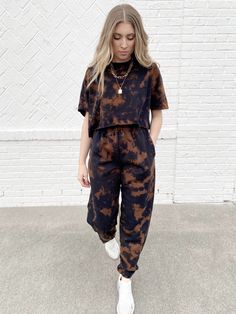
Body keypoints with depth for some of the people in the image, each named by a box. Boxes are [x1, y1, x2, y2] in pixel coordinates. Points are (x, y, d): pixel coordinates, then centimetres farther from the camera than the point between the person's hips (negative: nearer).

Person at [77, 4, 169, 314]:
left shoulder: (149, 70, 2)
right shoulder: (95, 72, 5)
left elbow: (157, 114, 10)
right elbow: (88, 120, 6)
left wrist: (148, 147, -3)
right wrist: (82, 161, 6)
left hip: (139, 155, 0)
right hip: (102, 154, 1)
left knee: (136, 220, 7)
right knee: (101, 217, 10)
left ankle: (125, 281, 31)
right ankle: (108, 236, 51)